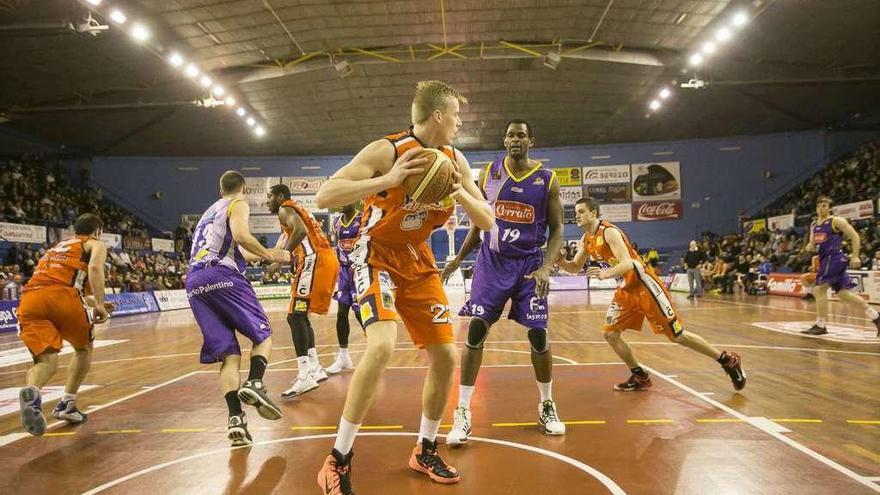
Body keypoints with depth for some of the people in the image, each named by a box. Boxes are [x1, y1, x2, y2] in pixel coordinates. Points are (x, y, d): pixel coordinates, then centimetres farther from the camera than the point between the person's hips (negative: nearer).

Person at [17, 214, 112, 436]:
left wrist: (94, 304, 55)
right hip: (61, 296, -5)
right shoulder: (96, 244, 19)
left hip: (28, 301, 5)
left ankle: (31, 392, -33)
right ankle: (67, 404, 14)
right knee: (84, 348, 21)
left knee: (46, 361, 0)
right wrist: (99, 304, -7)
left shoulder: (56, 248, 40)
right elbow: (94, 267, -4)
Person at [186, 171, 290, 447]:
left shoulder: (209, 212, 35)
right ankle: (254, 384, -20)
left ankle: (235, 419, -12)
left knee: (229, 355, 2)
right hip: (222, 276, -6)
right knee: (262, 335, 7)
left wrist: (259, 256, 51)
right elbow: (240, 235, -11)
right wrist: (269, 255, -1)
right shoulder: (238, 204, 11)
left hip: (194, 281, 6)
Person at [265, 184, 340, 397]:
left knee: (295, 315, -14)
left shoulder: (285, 209, 2)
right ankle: (315, 369, 19)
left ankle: (305, 376, -21)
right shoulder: (299, 210, 31)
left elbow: (301, 230, -18)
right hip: (327, 260, 10)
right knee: (301, 316, 17)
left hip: (314, 260, -10)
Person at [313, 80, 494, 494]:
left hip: (419, 263, 7)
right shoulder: (387, 149, -19)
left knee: (445, 358, 3)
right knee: (382, 346, -29)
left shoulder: (455, 160, 0)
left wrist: (461, 195, -20)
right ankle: (338, 461, -12)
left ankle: (425, 452, 24)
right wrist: (387, 180, -37)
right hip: (377, 258, -6)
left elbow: (487, 222, 1)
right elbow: (323, 197, -26)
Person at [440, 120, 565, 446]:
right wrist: (459, 258, 6)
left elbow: (557, 229, -2)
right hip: (491, 262, 1)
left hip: (529, 265, -1)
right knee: (475, 330, -8)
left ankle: (547, 406, 25)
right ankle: (463, 412, 2)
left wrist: (546, 267, -16)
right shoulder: (489, 173, 3)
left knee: (538, 334, 2)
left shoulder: (547, 180, -2)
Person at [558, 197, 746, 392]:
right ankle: (640, 377, 14)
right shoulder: (586, 240, 6)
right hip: (626, 290, 8)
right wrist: (560, 261, -9)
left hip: (643, 285, -8)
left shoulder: (609, 232, -20)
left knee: (677, 335, -1)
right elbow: (574, 268, 12)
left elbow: (627, 263, -30)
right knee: (610, 333, -1)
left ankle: (728, 360, 16)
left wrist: (605, 274, -48)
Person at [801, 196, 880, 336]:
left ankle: (820, 326, -6)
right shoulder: (813, 225, 16)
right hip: (825, 260, 8)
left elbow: (855, 236, -8)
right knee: (843, 294, 10)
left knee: (819, 290, -13)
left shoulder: (837, 221, -6)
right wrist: (809, 247, -1)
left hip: (834, 259, -8)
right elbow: (812, 244, 23)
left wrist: (855, 256, -15)